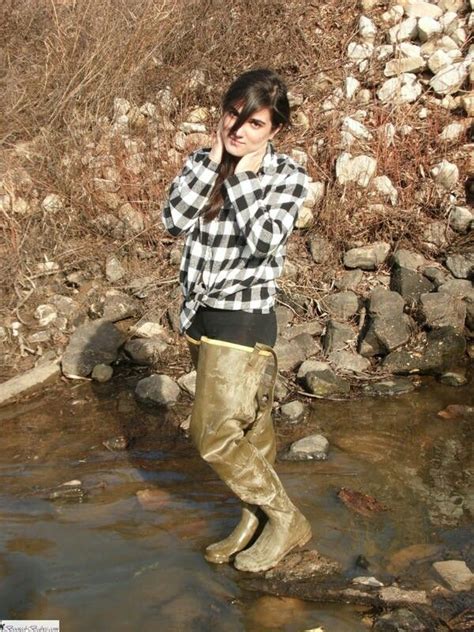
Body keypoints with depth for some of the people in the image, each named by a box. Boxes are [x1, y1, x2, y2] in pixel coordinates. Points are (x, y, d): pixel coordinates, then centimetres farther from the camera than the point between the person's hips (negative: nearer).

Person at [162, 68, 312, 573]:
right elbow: (174, 221, -9)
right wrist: (213, 161, -11)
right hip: (200, 311, 6)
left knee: (213, 434, -8)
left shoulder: (287, 175, -7)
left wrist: (244, 172, -14)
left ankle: (286, 520, 11)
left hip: (244, 317, -5)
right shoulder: (203, 162, 4)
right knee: (247, 427, 16)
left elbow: (264, 240, -21)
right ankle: (253, 522, 31)